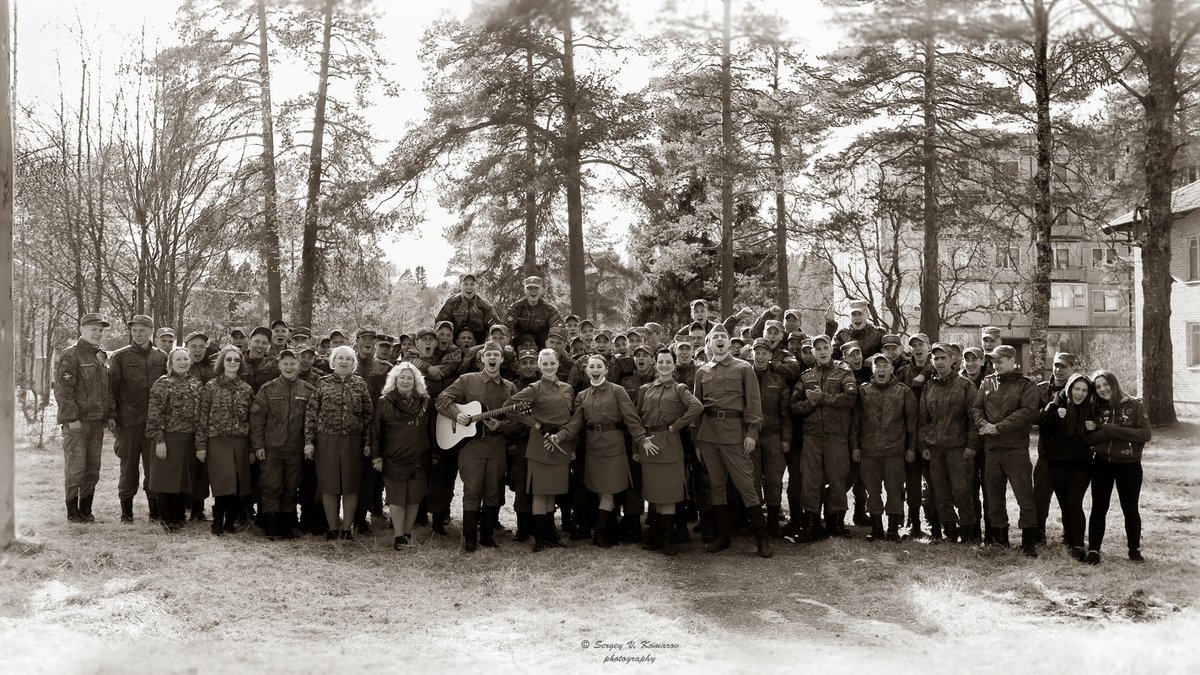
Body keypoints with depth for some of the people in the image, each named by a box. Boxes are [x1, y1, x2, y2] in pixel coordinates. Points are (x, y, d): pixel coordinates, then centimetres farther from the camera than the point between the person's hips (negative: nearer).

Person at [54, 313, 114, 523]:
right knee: (75, 467, -3)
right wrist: (71, 418, -19)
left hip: (97, 421, 7)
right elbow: (62, 390, -14)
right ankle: (72, 511, 6)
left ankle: (86, 509, 19)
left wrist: (110, 415, 13)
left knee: (93, 468, 10)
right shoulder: (70, 355, -8)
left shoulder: (102, 357, 16)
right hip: (77, 422, -7)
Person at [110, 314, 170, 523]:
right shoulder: (120, 357, 1)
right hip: (128, 421, -2)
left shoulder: (161, 357, 8)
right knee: (129, 465, 5)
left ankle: (154, 506, 14)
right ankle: (126, 509, 13)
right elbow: (111, 389, 0)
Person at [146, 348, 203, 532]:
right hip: (170, 439, -5)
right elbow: (154, 414, -10)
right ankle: (167, 519, 12)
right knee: (168, 478, 0)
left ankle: (179, 517, 21)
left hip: (190, 439, 5)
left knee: (186, 477, 9)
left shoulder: (196, 384, 11)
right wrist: (158, 440, -15)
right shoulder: (162, 384, -6)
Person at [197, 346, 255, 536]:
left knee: (238, 484, 2)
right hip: (218, 440, -3)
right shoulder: (211, 386, 1)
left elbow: (251, 419, 12)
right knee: (224, 483, -11)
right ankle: (218, 523, 3)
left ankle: (230, 521, 16)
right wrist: (200, 445, -5)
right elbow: (202, 418, -1)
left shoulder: (247, 389, 10)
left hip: (241, 442, 3)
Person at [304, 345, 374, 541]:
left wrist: (368, 442, 1)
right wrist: (309, 441, -3)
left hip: (353, 441, 1)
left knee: (351, 485, 4)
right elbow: (311, 413, 2)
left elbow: (369, 414, 6)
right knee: (329, 486, 3)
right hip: (326, 440, 0)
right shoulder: (323, 383, 3)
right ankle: (332, 527, 14)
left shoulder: (361, 385, 5)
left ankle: (347, 528, 14)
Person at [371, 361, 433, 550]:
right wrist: (376, 456, -2)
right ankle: (398, 537, 9)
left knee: (414, 498, 7)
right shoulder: (385, 402, 0)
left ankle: (408, 533, 21)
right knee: (397, 498, 0)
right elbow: (375, 430, 1)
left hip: (419, 458, 3)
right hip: (394, 459, -3)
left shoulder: (424, 401, 8)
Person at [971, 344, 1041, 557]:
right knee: (994, 495, 11)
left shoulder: (1026, 386, -2)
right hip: (991, 447, 5)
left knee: (1024, 495, -5)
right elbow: (975, 408, 9)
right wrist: (983, 424, -12)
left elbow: (1028, 412, -14)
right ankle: (999, 539, 22)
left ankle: (1029, 542, 1)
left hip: (1016, 447, -5)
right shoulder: (987, 383, 12)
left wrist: (999, 427, -19)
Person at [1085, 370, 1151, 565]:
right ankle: (1093, 550, 10)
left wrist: (1110, 430, -18)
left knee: (1130, 508, 8)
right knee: (1099, 508, 3)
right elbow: (1089, 439, 1)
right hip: (1102, 464, 2)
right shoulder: (1097, 409, 5)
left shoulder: (1134, 406, -4)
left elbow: (1146, 434, -15)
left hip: (1129, 465, -2)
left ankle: (1134, 548, 25)